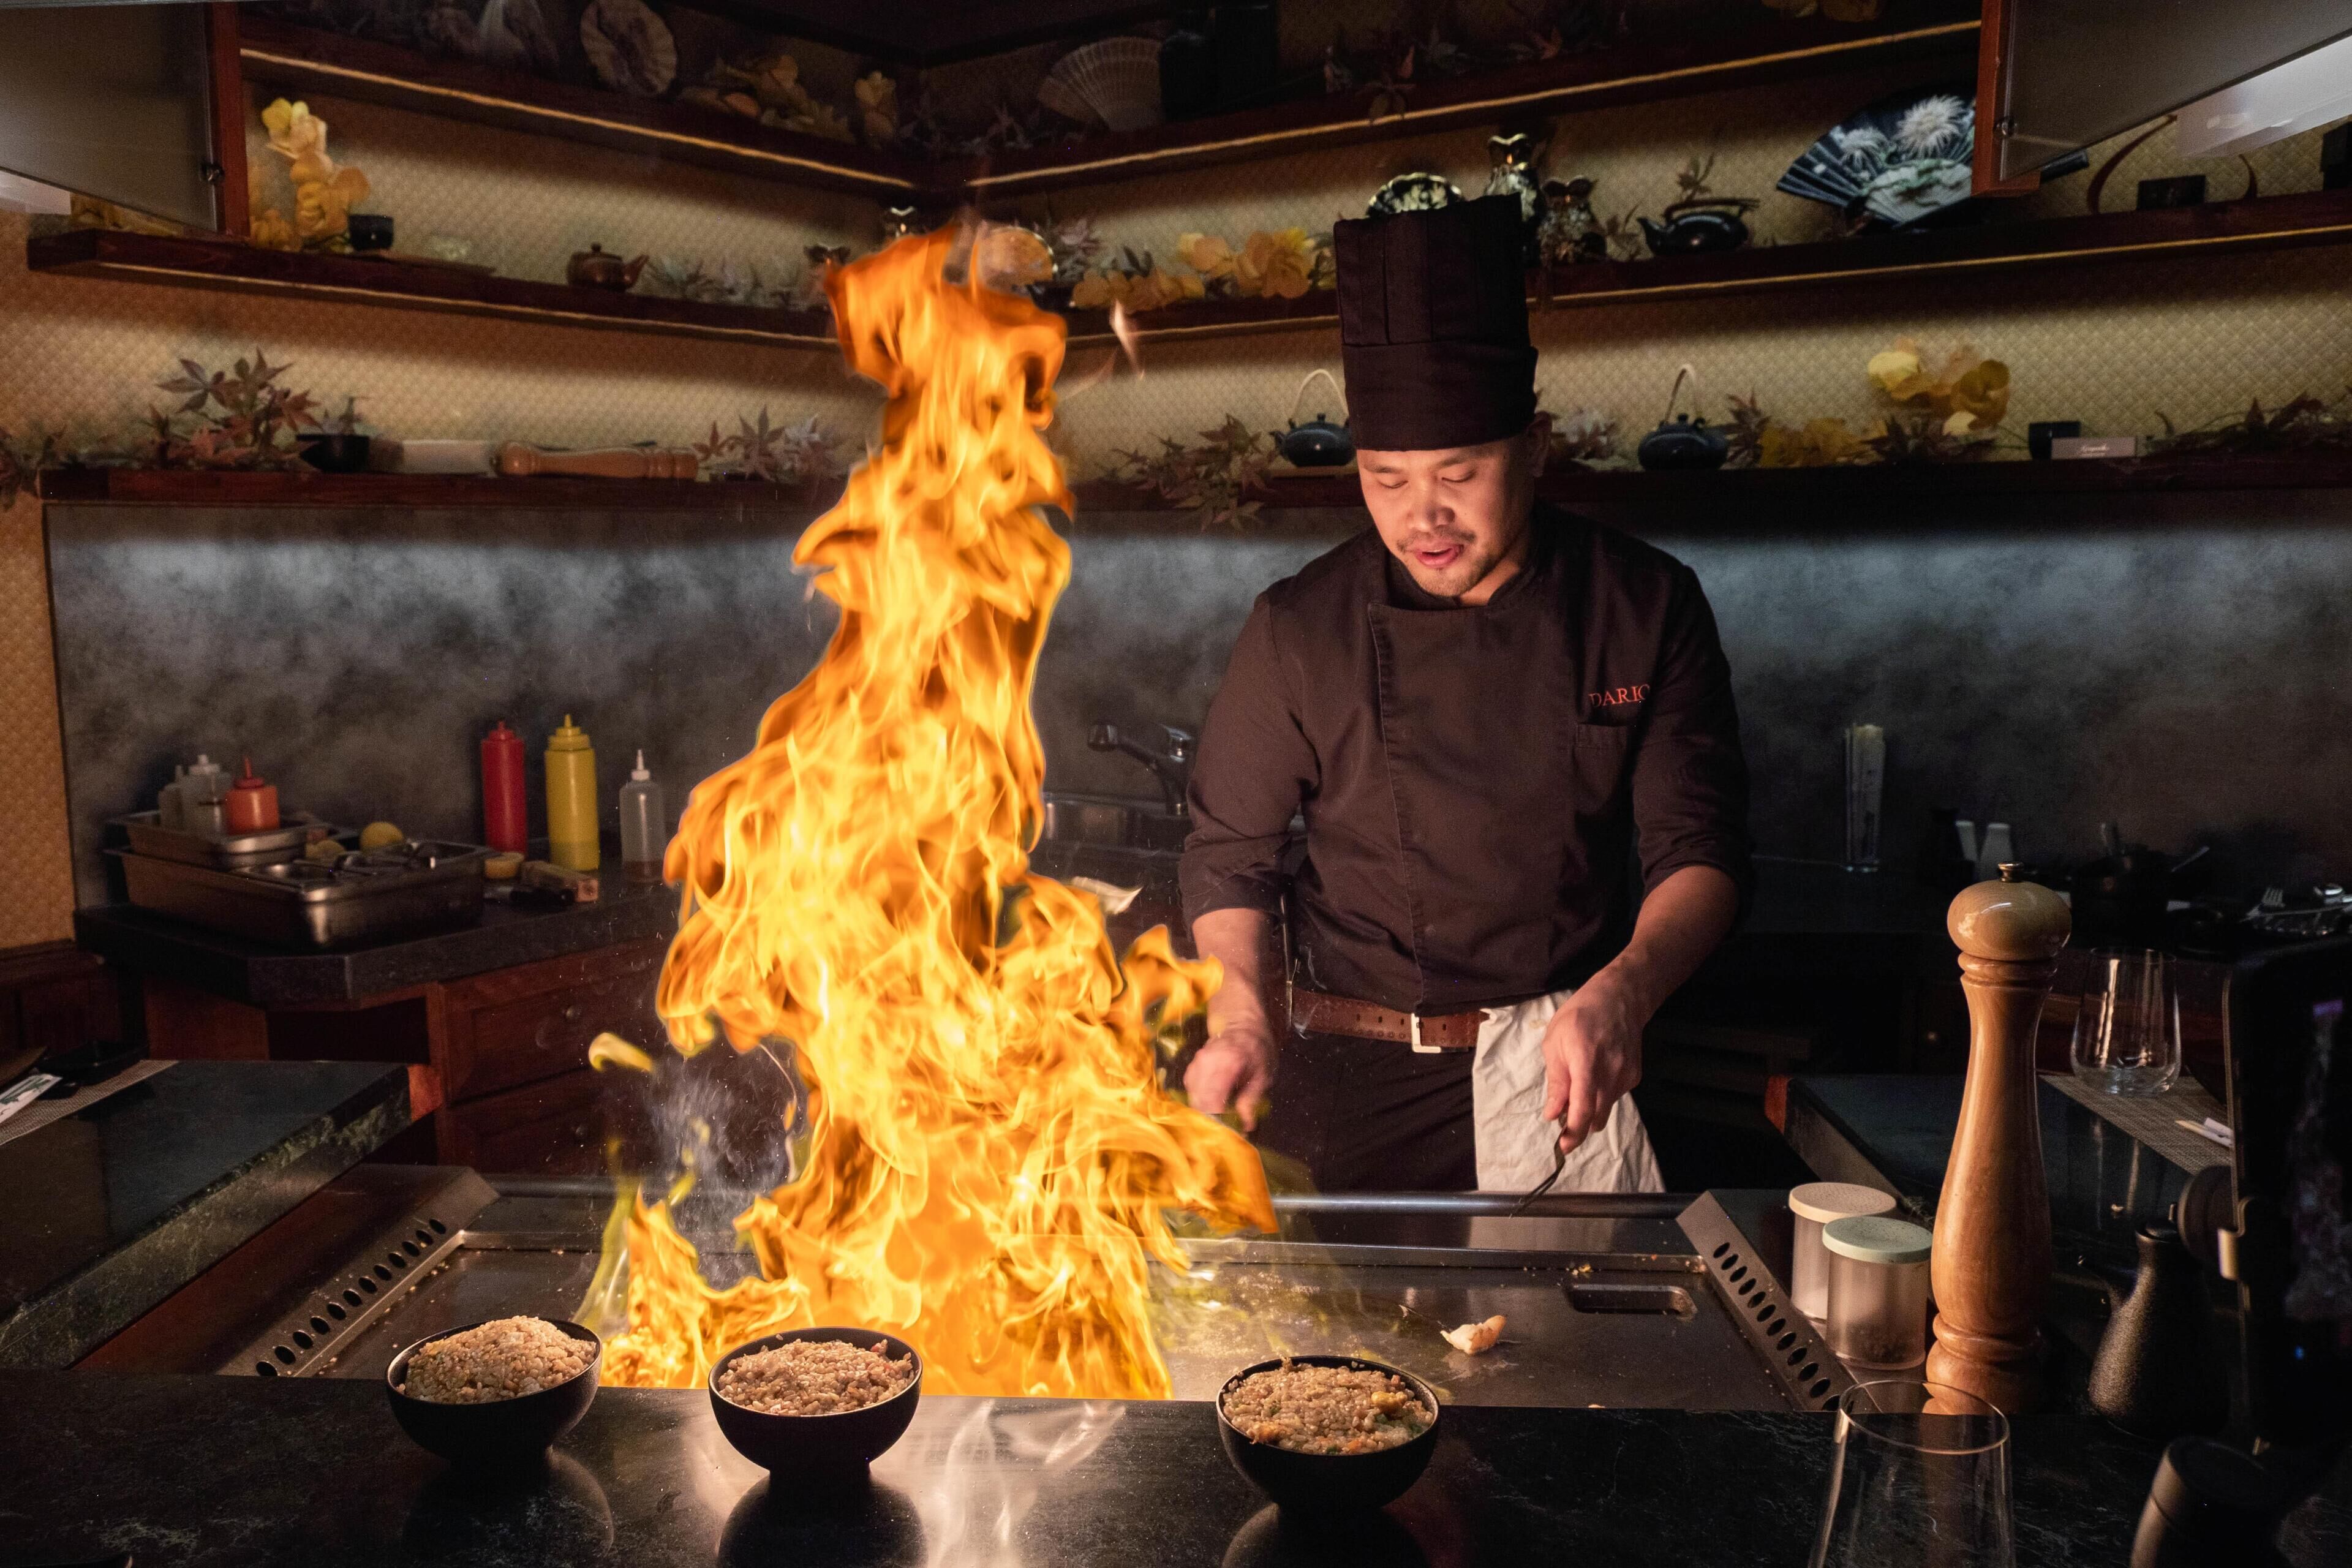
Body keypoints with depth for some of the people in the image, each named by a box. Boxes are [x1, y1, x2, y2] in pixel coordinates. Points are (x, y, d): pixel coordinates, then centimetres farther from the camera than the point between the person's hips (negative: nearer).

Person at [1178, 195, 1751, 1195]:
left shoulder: (1647, 608, -5)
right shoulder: (1299, 628, -6)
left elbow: (1699, 848, -4)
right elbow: (1231, 852, 2)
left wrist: (1621, 995, -23)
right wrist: (1242, 1023, -15)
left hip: (1559, 1073, 1)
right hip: (1347, 1076, 0)